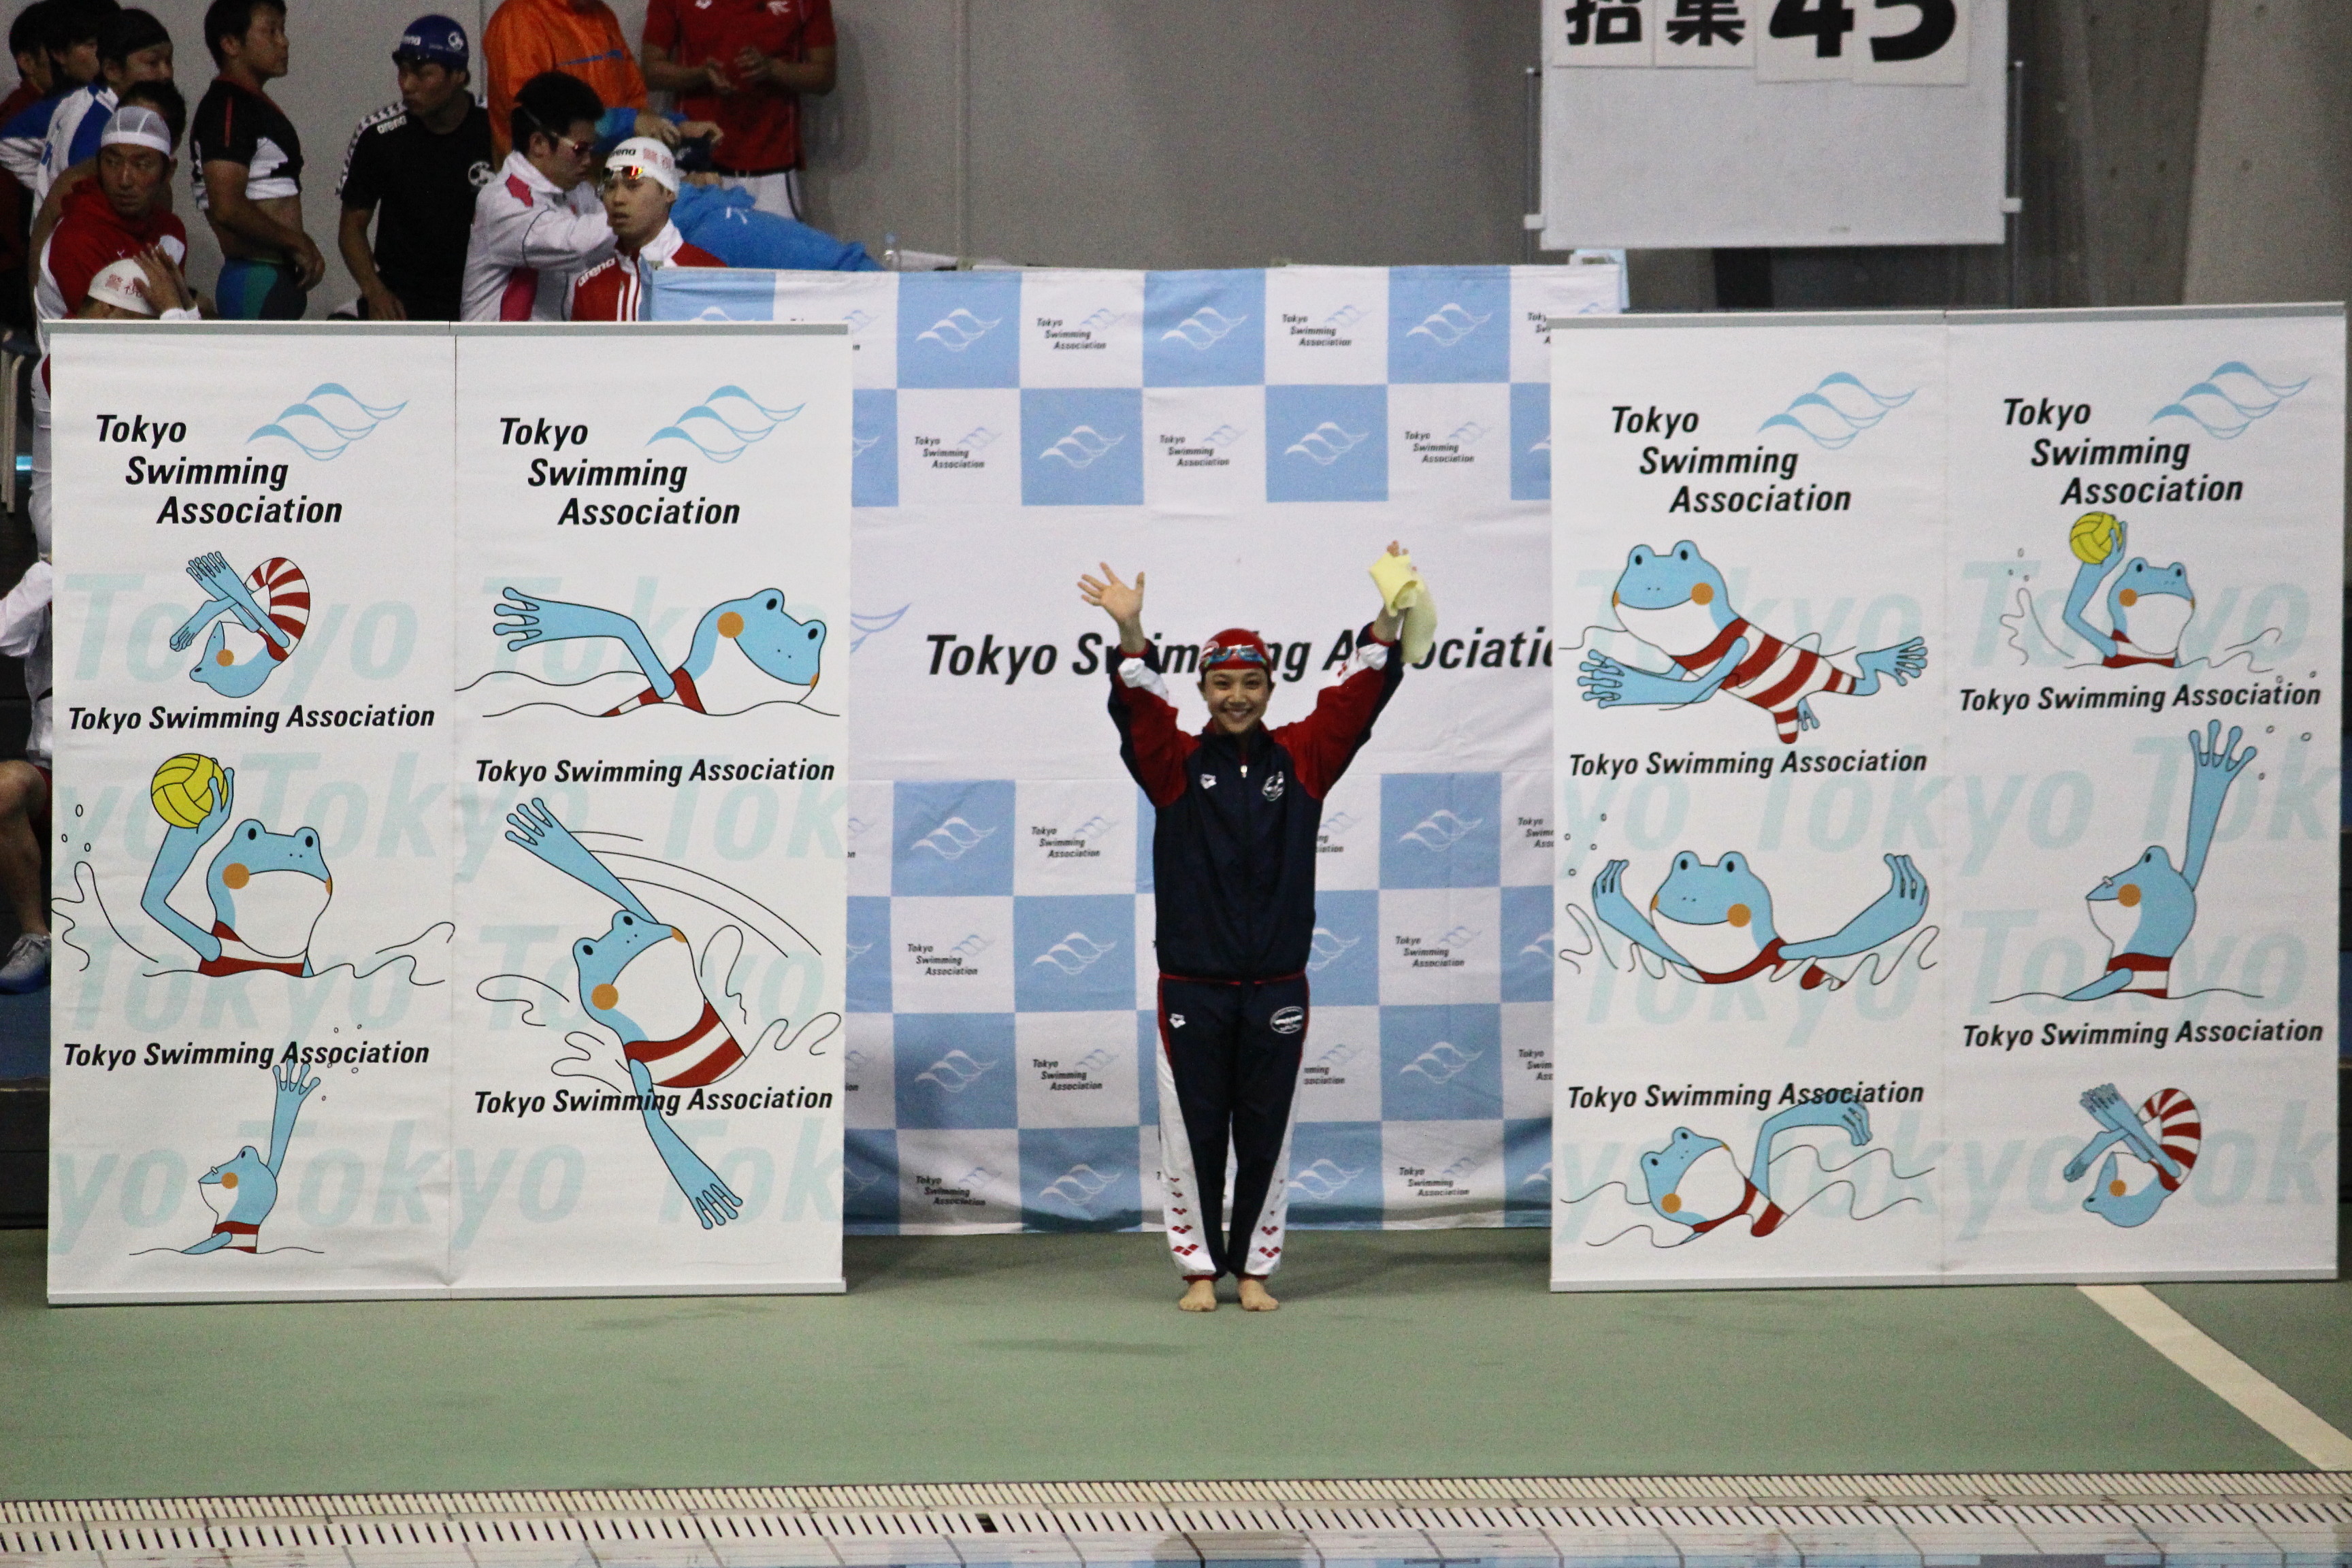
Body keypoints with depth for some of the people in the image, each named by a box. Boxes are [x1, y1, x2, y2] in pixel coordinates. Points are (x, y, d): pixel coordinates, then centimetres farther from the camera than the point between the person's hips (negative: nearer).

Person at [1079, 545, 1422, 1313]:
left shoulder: (1302, 759, 6)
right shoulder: (1176, 762, 2)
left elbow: (1359, 695, -4)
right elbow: (1137, 708, -15)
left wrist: (1389, 616, -19)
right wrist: (1130, 631, -34)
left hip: (1276, 983, 1)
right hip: (1192, 983, -1)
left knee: (1266, 1133, 6)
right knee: (1194, 1130, 3)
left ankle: (1254, 1270, 15)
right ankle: (1200, 1270, 13)